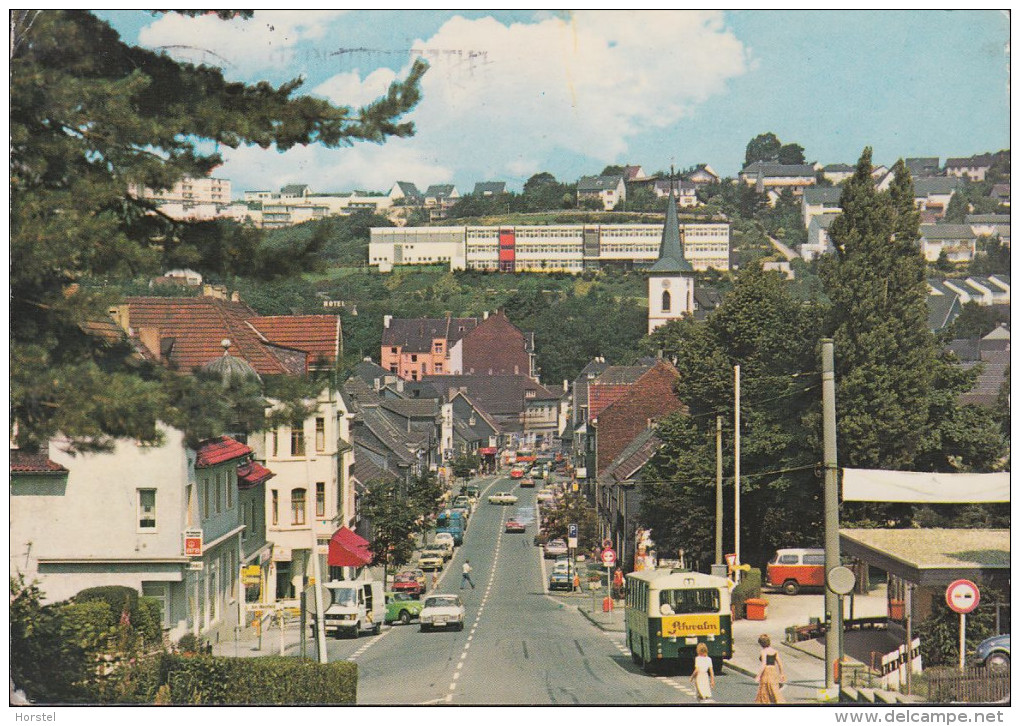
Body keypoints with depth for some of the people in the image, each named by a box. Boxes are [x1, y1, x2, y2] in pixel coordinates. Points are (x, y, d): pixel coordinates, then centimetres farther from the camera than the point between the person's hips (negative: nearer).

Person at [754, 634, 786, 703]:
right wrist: (781, 673, 19)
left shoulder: (764, 652, -12)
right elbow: (780, 663, 9)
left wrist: (758, 676, -17)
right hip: (774, 672, 6)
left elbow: (763, 665, -19)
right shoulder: (774, 651, 7)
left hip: (766, 672, -6)